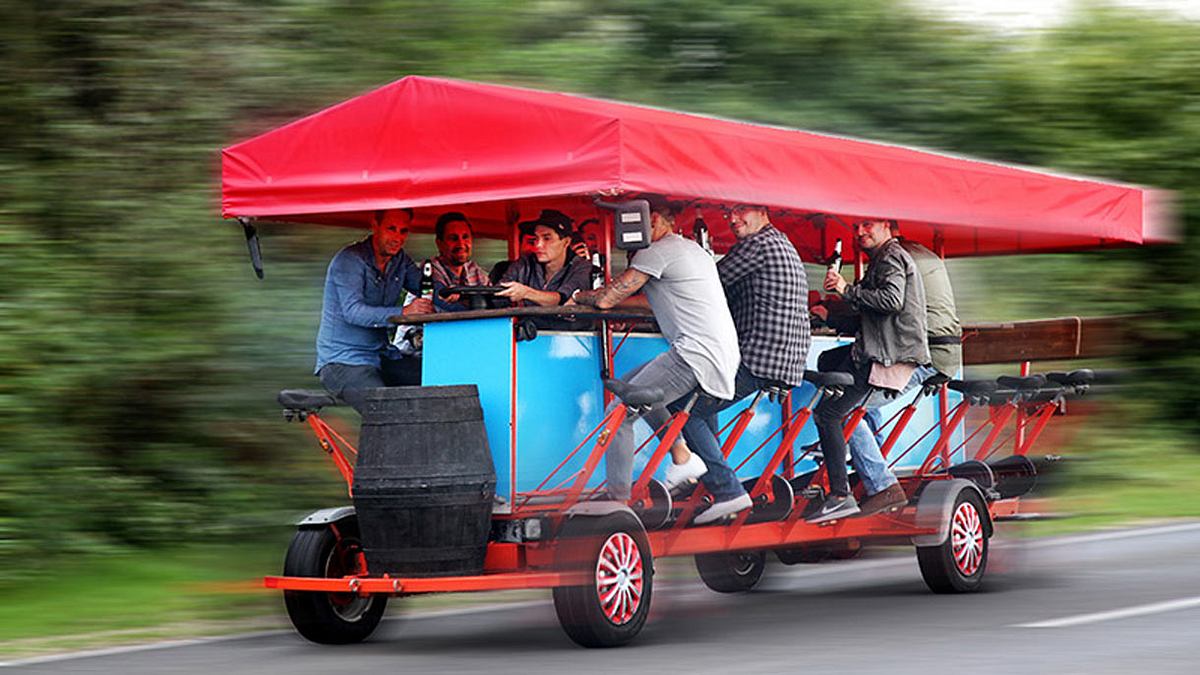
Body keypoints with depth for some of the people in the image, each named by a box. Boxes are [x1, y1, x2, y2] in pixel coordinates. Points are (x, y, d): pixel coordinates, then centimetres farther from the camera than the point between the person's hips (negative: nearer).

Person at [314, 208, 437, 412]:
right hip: (342, 361, -7)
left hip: (381, 356, 7)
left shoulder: (400, 260, 10)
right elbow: (352, 311, -26)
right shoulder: (350, 260, -13)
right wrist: (403, 312, -39)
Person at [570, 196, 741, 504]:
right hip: (721, 356, 10)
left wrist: (579, 297, 14)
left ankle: (618, 500, -15)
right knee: (632, 384, 26)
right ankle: (682, 458, 19)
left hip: (696, 356, -10)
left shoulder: (659, 252, -6)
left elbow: (606, 299, -5)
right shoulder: (691, 248, 24)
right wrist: (612, 296, 28)